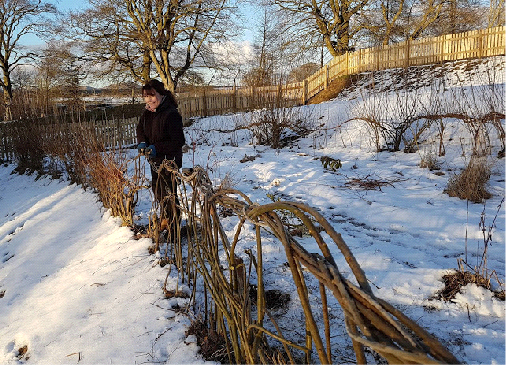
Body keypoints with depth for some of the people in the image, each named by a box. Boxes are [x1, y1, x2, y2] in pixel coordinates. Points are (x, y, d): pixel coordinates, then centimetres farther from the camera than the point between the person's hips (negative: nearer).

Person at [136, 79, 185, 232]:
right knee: (156, 189, 22)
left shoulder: (171, 114, -24)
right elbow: (140, 129, 17)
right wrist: (142, 142, -4)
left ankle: (171, 220, 25)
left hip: (169, 160, -8)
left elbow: (179, 142, -24)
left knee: (167, 192, 2)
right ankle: (165, 216, 44)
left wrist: (157, 148, -27)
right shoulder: (147, 112, 1)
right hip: (155, 159, 8)